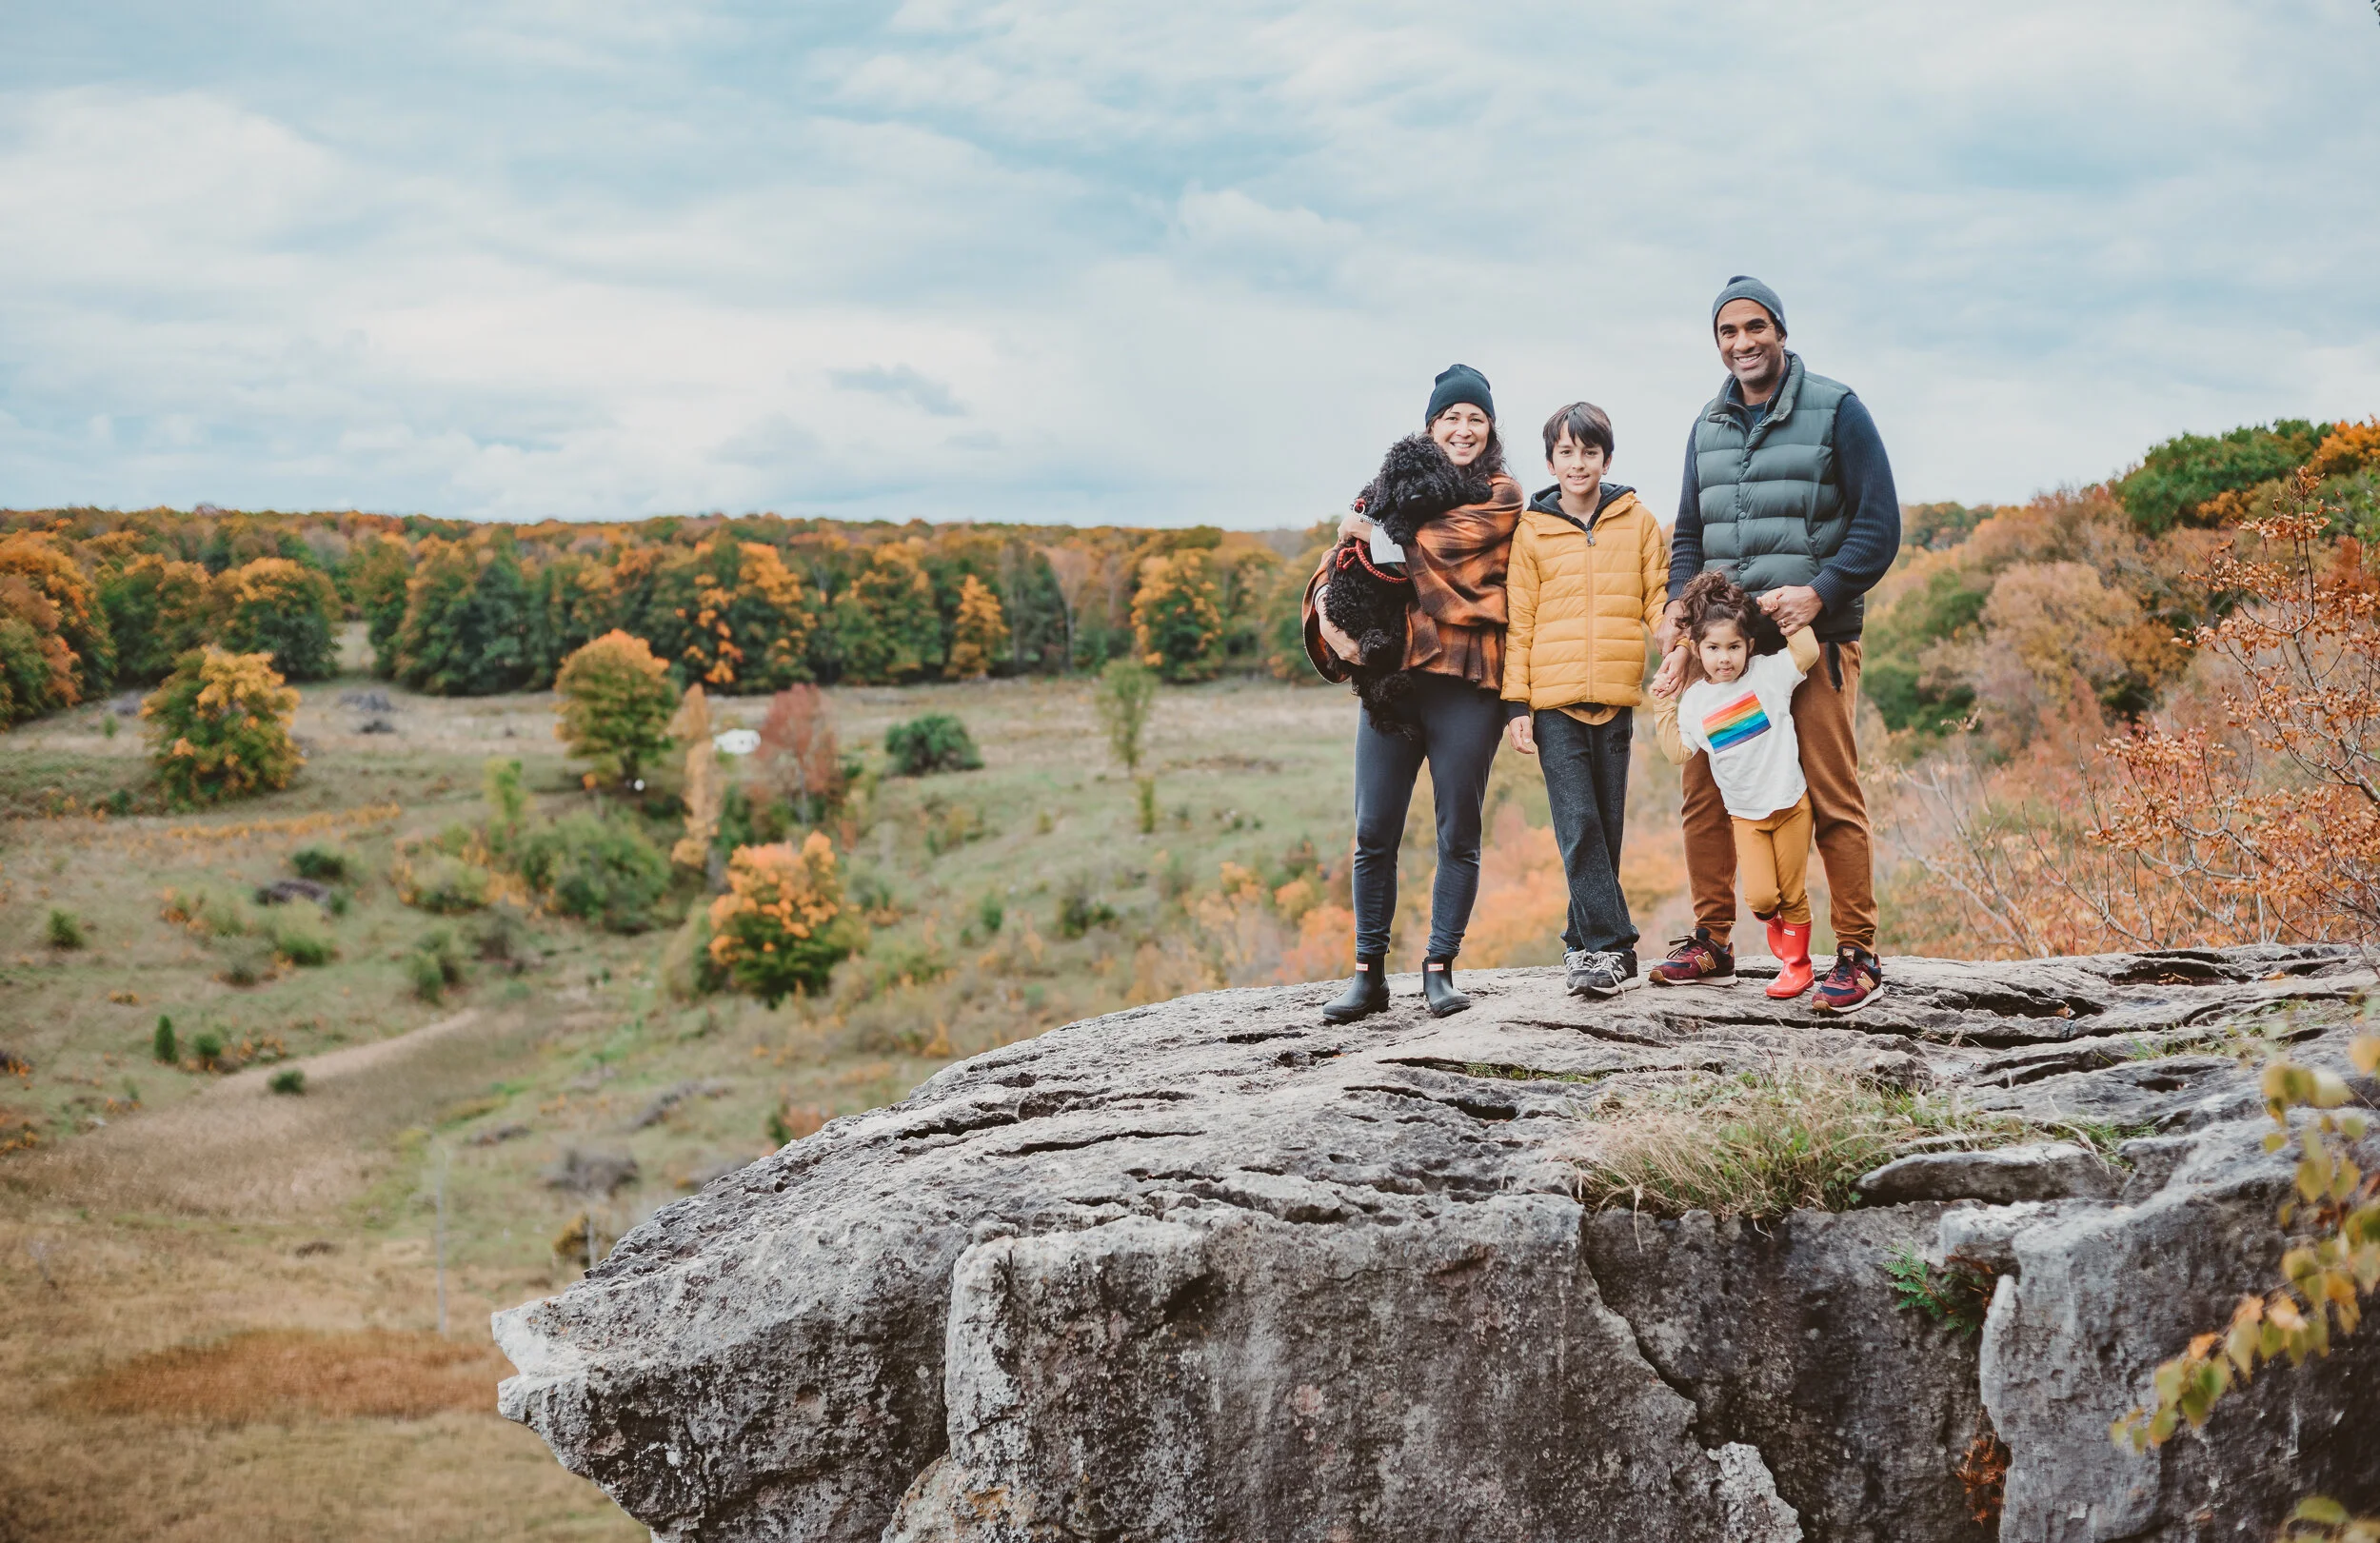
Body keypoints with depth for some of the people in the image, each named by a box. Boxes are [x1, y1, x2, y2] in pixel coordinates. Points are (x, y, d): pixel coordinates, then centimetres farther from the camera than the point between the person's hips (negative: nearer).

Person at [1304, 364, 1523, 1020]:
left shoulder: (1502, 497, 6)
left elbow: (1446, 539, -13)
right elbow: (1336, 567, 12)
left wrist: (1376, 530, 0)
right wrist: (1332, 621, -7)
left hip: (1465, 681, -3)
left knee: (1459, 834, 2)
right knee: (1373, 833, 1)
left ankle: (1440, 967, 12)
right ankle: (1369, 972, 8)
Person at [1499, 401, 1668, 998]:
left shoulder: (1637, 522, 8)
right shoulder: (1531, 530, 5)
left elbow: (1659, 598, 9)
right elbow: (1519, 621, 6)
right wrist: (1516, 702, 1)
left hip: (1615, 698, 2)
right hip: (1554, 700, -1)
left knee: (1607, 825, 6)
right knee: (1578, 825, -9)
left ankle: (1587, 942, 16)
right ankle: (1612, 945, -8)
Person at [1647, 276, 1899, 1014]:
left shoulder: (1836, 411, -1)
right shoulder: (1709, 426, 16)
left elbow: (1879, 526, -5)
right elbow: (1689, 533, 21)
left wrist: (1817, 595, -18)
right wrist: (1679, 610, 3)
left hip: (1813, 637, -5)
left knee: (1832, 797, -6)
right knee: (1704, 791, 6)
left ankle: (1857, 955, 1)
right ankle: (1711, 942, 19)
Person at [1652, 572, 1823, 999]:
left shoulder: (1768, 674, -6)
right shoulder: (1695, 700, 1)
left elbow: (1807, 653, -20)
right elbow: (1679, 754, 1)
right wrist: (1663, 710, -4)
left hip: (1790, 803, -2)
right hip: (1744, 814, 2)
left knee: (1791, 892, 5)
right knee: (1759, 896, -9)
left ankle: (1796, 962, 23)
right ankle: (1775, 920, 27)